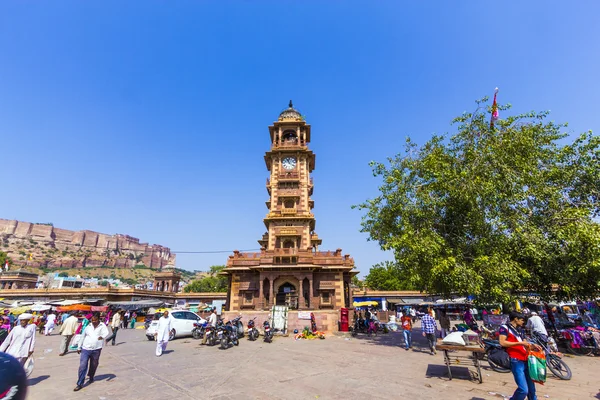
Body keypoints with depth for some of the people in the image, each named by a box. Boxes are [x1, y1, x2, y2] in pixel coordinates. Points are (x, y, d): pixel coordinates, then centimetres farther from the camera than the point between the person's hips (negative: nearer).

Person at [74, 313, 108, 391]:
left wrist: (102, 336, -44)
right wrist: (79, 347, 18)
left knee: (94, 365, 14)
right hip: (85, 349, 1)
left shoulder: (102, 326, -5)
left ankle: (91, 377, 38)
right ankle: (79, 384, 4)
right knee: (82, 366, -5)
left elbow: (106, 332, -21)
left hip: (96, 349, -1)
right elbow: (82, 337, 17)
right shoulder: (88, 327, 5)